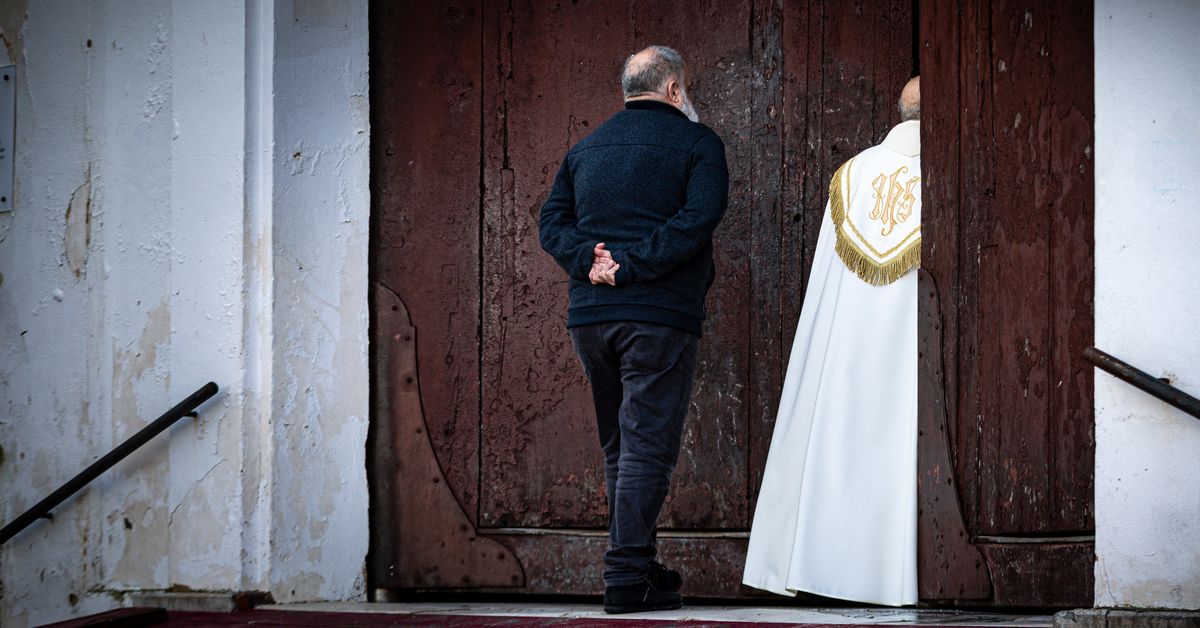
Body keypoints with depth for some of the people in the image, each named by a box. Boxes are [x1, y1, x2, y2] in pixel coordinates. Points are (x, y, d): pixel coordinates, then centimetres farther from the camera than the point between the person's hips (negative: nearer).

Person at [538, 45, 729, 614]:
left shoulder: (586, 147, 18)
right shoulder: (696, 142, 1)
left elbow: (551, 221, 7)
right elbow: (697, 219, -15)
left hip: (588, 315, 6)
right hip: (659, 316, -6)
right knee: (647, 445, -5)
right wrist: (630, 267, -16)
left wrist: (591, 262, -6)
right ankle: (627, 577, -10)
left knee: (618, 446, 15)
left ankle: (636, 565, 20)